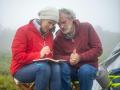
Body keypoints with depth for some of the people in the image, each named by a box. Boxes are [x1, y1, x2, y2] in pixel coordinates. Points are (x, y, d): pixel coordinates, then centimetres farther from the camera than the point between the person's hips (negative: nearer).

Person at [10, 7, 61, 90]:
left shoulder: (49, 35, 7)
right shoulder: (23, 31, -11)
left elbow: (49, 55, 14)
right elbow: (17, 56, -18)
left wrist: (49, 56, -12)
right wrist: (39, 55, -27)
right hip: (21, 69, -5)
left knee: (56, 67, -27)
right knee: (44, 67, -34)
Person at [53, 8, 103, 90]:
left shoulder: (86, 27, -8)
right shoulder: (58, 37, -2)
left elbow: (98, 49, -10)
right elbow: (57, 56, -2)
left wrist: (80, 57, -22)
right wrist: (69, 59, -23)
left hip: (88, 66, -1)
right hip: (70, 68, 2)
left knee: (85, 71, -35)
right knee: (62, 67, -31)